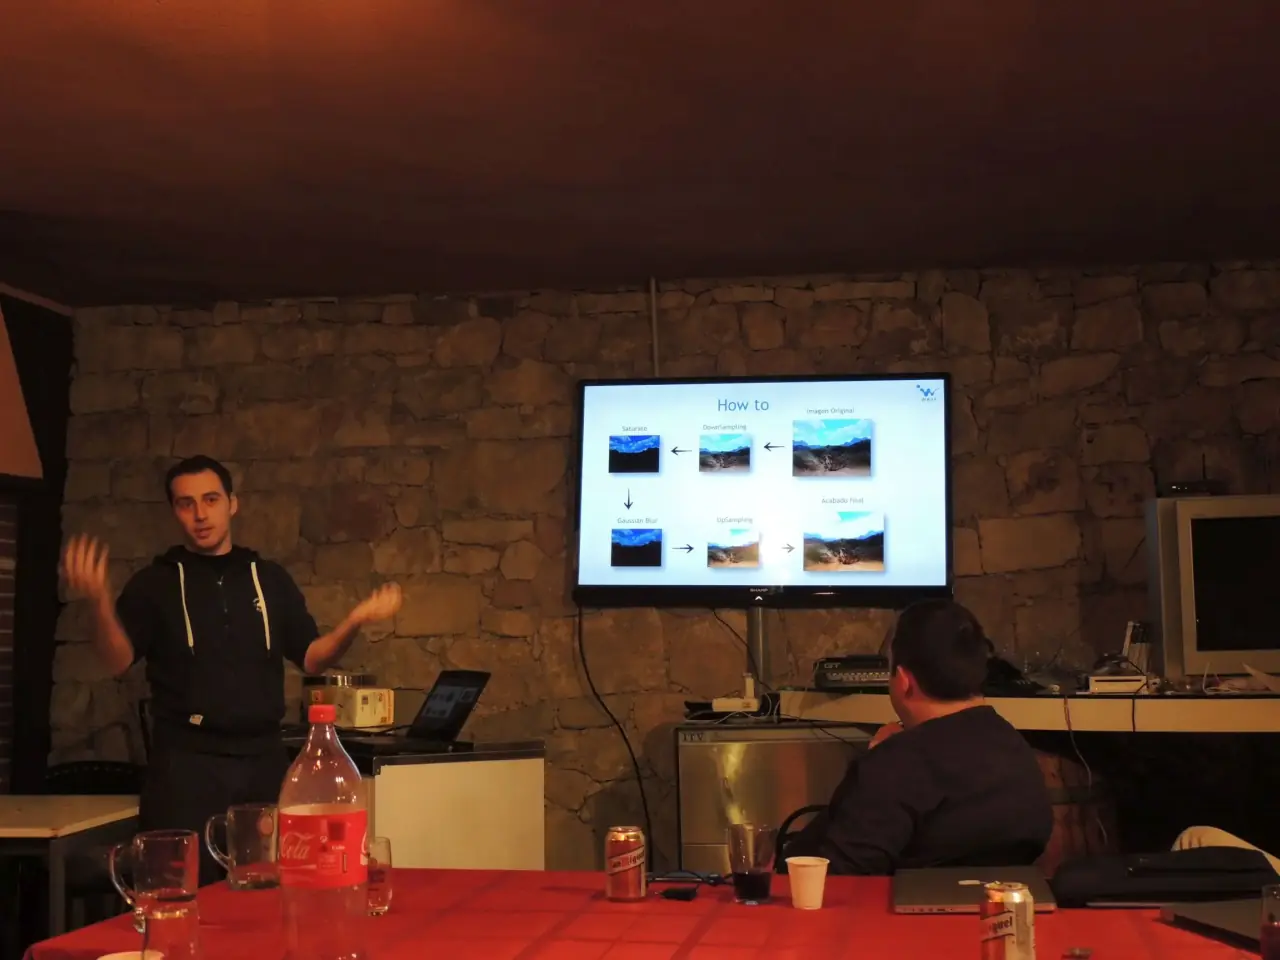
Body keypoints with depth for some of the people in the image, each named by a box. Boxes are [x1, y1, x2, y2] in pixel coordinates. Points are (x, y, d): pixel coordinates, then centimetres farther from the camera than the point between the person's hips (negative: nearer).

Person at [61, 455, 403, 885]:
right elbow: (118, 661, -8)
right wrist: (100, 603, -27)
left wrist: (355, 621, -9)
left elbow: (311, 657, 9)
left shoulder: (270, 578, 10)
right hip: (186, 762, -3)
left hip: (263, 759, 3)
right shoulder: (155, 582, 3)